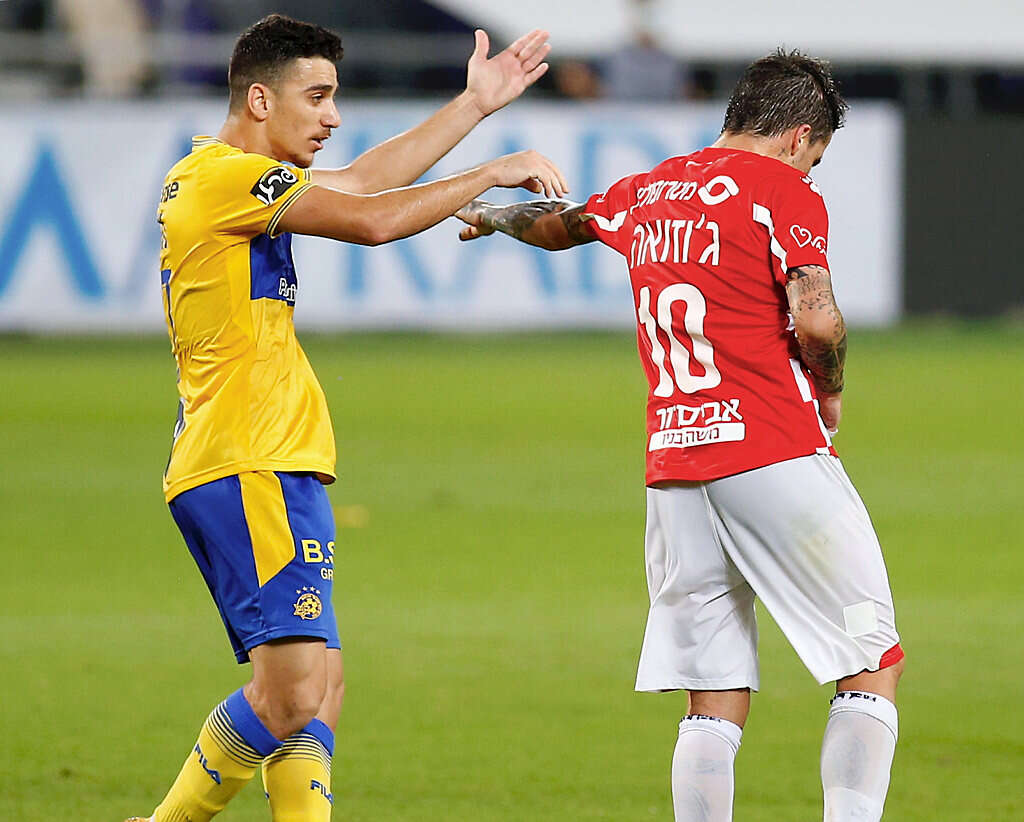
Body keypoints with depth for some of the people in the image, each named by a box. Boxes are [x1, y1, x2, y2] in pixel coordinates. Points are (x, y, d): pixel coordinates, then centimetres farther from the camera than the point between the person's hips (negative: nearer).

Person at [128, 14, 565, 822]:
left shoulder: (221, 175, 21)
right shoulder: (227, 177, -11)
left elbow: (362, 180, 26)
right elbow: (373, 220, -16)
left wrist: (474, 104, 25)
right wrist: (494, 173, -5)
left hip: (258, 471, 11)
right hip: (252, 471, -11)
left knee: (318, 688, 7)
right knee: (293, 688, -18)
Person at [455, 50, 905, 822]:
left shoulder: (648, 193, 17)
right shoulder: (784, 192, -3)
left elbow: (558, 222, 38)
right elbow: (816, 321, -17)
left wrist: (491, 214, 60)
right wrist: (830, 392, 4)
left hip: (672, 468, 6)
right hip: (776, 459, -6)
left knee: (716, 700, 9)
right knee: (873, 662, 0)